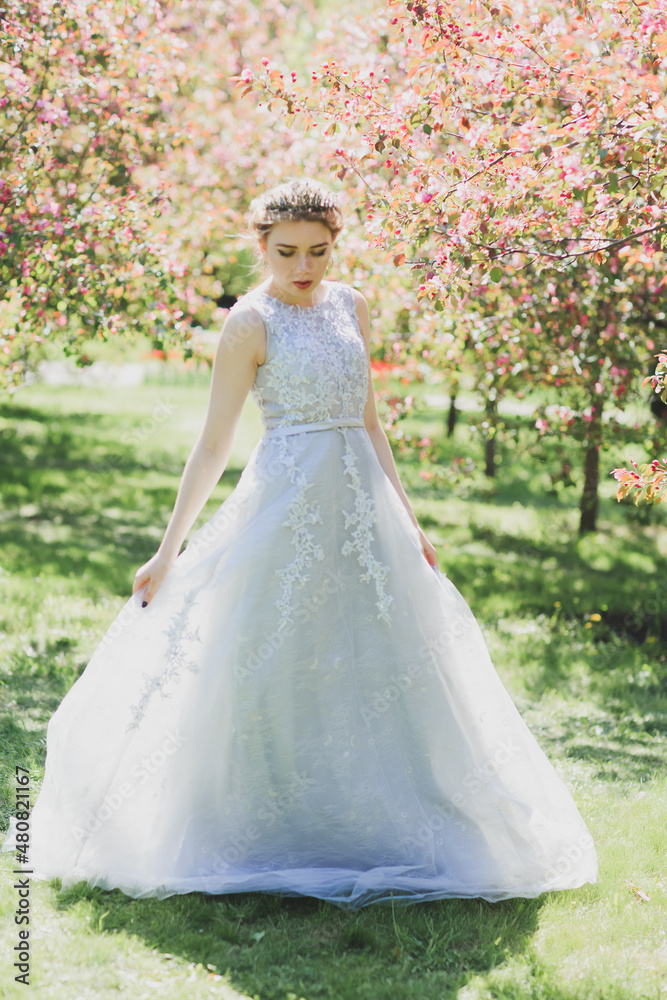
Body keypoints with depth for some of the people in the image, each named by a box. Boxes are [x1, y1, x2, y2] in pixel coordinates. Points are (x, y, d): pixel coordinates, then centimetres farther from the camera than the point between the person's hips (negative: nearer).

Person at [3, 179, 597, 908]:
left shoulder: (350, 306, 11)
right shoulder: (250, 322, -6)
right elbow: (213, 444, -5)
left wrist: (405, 518, 15)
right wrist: (168, 550, -7)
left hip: (362, 500, 6)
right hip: (285, 505, -6)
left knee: (382, 667, 8)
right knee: (273, 667, -2)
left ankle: (379, 829, 20)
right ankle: (270, 835, 11)